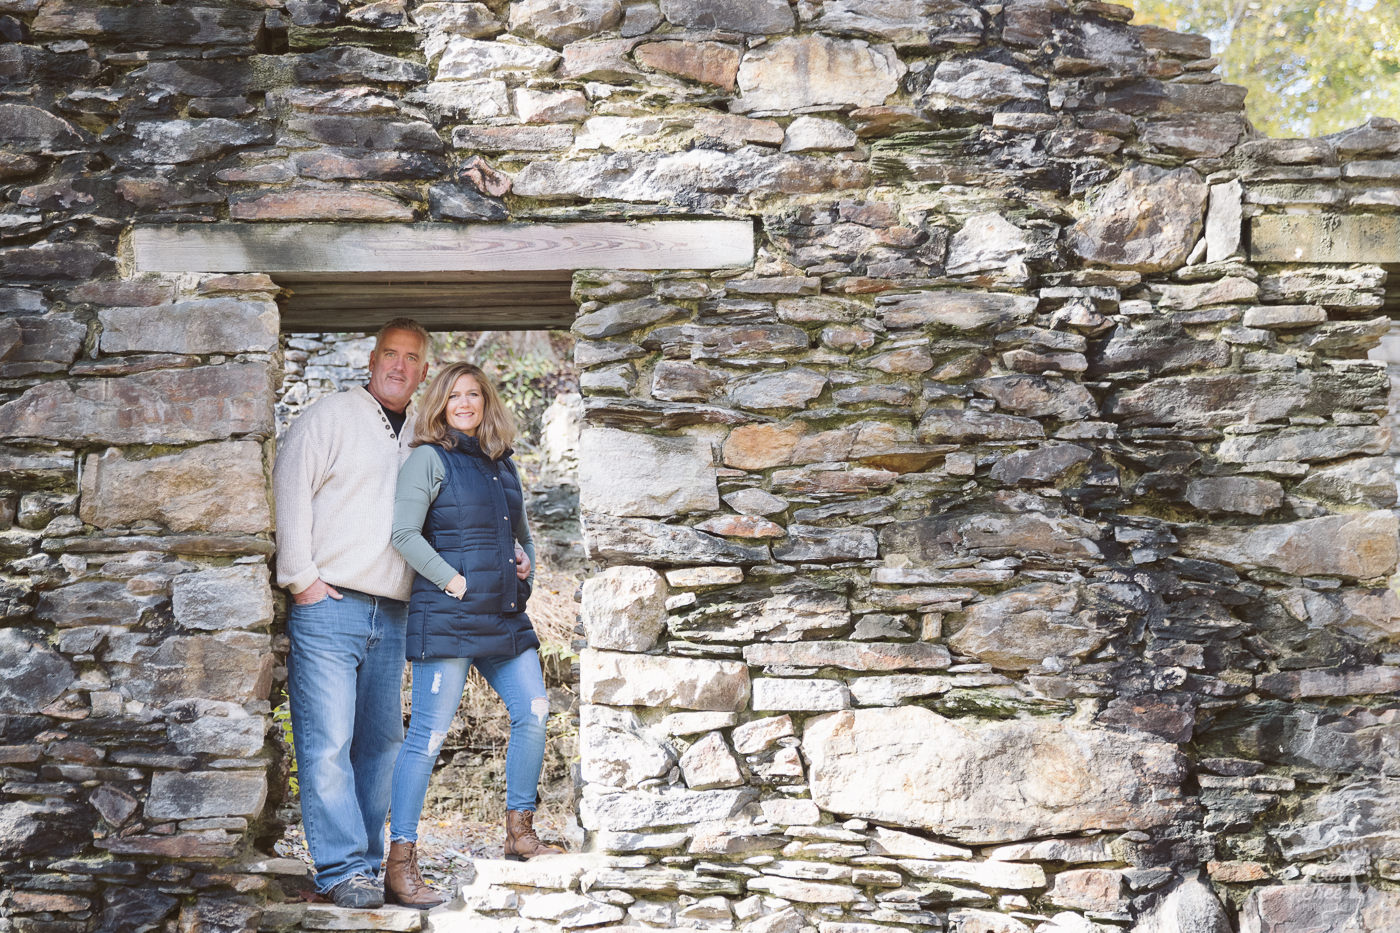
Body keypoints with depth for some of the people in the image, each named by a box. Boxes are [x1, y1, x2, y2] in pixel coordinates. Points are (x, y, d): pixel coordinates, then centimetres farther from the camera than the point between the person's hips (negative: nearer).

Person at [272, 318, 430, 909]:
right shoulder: (330, 417, 1)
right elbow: (290, 492, -5)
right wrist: (302, 578, -9)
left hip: (392, 614, 6)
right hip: (329, 604, -6)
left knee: (381, 741, 7)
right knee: (328, 743, -8)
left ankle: (369, 863, 14)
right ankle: (343, 870, -8)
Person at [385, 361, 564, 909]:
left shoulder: (502, 464, 18)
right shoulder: (430, 458, -3)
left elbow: (521, 531, 31)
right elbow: (404, 532, -12)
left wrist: (528, 562, 11)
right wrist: (453, 581, -14)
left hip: (506, 616, 7)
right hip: (447, 617, -7)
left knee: (533, 712, 4)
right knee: (429, 733, -8)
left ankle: (519, 833, 20)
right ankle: (401, 863, -5)